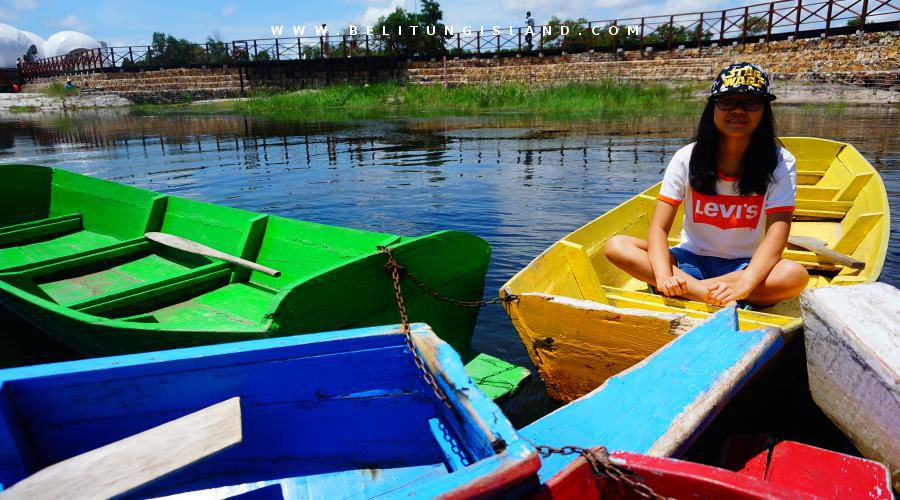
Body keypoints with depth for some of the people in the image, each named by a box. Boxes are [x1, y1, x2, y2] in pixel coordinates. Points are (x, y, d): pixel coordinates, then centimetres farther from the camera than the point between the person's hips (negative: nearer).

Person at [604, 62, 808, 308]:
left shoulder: (780, 163, -8)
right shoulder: (687, 158, -7)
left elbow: (776, 235, -19)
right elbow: (659, 228, -15)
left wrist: (744, 283, -39)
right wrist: (664, 276, -35)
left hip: (745, 266, -1)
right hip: (691, 260, 1)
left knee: (795, 275, -33)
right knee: (616, 246, -23)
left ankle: (690, 288, -29)